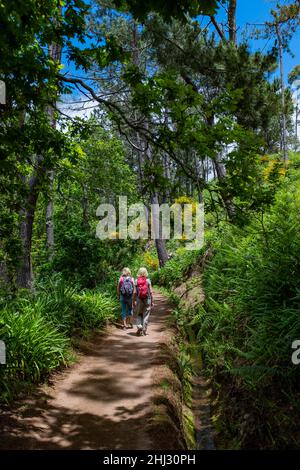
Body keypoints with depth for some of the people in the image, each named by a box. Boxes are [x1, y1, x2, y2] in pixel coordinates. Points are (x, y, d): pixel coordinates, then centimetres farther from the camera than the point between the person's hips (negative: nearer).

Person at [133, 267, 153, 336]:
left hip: (139, 300, 0)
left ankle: (139, 326, -1)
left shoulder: (136, 281, -4)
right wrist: (152, 301, 3)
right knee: (146, 315, 8)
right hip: (147, 299, 0)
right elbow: (151, 292, -4)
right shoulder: (148, 280, -5)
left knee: (138, 314, 16)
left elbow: (135, 292, -4)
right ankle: (144, 330, 10)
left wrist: (134, 301, 3)